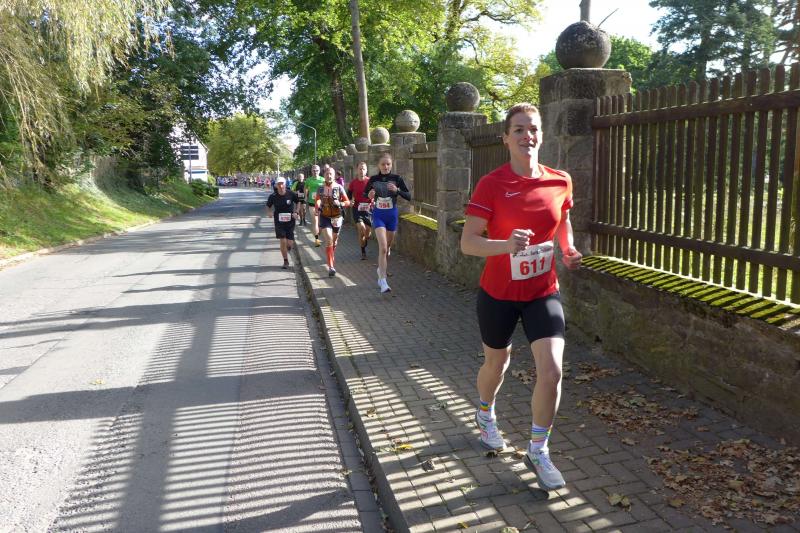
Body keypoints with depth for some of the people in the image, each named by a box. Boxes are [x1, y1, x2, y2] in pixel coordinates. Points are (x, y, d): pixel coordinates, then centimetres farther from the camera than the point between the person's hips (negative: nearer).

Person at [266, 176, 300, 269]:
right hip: (279, 222, 0)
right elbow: (268, 206, 9)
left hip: (290, 221, 0)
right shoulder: (273, 196, -8)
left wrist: (296, 212, -3)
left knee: (290, 243, 1)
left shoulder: (291, 194, -10)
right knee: (283, 241, -6)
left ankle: (289, 246, 41)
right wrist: (271, 212, -10)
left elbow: (298, 202, 9)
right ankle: (286, 261, 10)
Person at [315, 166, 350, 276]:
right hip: (324, 217, -1)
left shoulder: (339, 187, -5)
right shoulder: (320, 188, 0)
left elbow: (347, 202, -2)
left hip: (336, 217, 1)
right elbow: (317, 200, 16)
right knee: (328, 239, -16)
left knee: (334, 240, 16)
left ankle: (332, 257, 44)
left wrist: (340, 203, -21)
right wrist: (317, 207, -4)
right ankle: (331, 266, -18)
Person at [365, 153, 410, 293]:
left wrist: (397, 190, -23)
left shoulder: (396, 179, -4)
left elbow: (409, 197, -6)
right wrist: (369, 196, -12)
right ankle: (383, 281, -17)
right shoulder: (373, 179, -2)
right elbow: (364, 194, 11)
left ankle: (381, 270, 41)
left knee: (387, 248, 14)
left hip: (392, 215, 2)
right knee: (383, 247, -16)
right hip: (378, 215, -2)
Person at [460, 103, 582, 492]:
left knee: (552, 371, -11)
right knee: (497, 363, 18)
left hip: (543, 292, 2)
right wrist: (506, 245, -35)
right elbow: (467, 242, -17)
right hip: (498, 294, -2)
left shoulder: (560, 181, -3)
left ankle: (538, 452, 12)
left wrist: (568, 249, -2)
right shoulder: (491, 185, -14)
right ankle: (486, 415, 52)